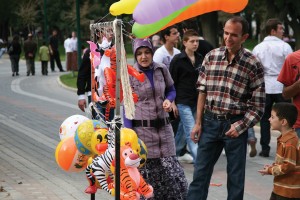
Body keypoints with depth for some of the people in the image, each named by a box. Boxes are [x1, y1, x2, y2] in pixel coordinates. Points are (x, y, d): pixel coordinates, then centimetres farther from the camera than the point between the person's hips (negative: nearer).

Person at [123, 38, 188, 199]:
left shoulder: (162, 70, 3)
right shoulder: (130, 75, -5)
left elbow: (171, 90, 19)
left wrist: (168, 100, -5)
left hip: (163, 127, 3)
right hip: (141, 129, -3)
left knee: (172, 171, -2)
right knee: (147, 173, 0)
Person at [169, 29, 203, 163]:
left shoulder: (200, 59, 9)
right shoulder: (177, 60, -6)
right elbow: (171, 83, -5)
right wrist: (172, 102, -8)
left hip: (196, 102, 6)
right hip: (183, 102, -5)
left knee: (183, 132, 15)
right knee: (191, 133, -10)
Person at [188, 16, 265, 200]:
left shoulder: (253, 65, -8)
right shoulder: (211, 57, 2)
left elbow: (258, 104, -6)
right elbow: (203, 91, 7)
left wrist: (241, 126, -13)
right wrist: (198, 123, 4)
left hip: (235, 124, -3)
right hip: (210, 122, 3)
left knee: (236, 176, 8)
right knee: (200, 172, 8)